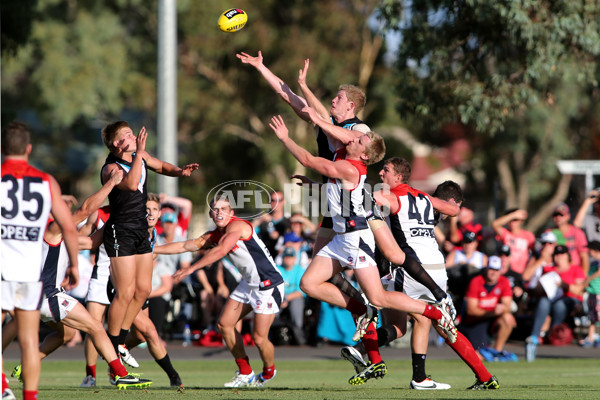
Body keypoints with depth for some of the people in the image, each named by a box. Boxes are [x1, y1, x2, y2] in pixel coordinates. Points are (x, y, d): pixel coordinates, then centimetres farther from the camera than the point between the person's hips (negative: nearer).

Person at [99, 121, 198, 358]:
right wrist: (139, 151, -38)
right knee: (125, 293, -9)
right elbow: (132, 184, -38)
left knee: (143, 290, 10)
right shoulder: (111, 168, -19)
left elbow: (161, 167, 25)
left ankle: (120, 341, 21)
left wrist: (180, 171, 6)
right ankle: (111, 350, 1)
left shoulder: (139, 156, 7)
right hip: (121, 232, -9)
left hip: (140, 230, 9)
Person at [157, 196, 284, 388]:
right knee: (224, 324, 4)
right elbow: (185, 246, 11)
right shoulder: (214, 235, 7)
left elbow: (221, 250, -34)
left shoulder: (237, 226, -20)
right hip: (248, 284, 9)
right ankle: (245, 374, 16)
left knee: (259, 338, -11)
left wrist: (191, 268, -33)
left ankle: (269, 372, 20)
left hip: (269, 284, -9)